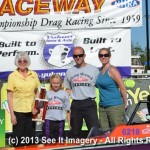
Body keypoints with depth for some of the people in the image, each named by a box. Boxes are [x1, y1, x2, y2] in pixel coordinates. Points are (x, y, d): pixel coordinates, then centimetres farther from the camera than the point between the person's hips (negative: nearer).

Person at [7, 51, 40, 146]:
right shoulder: (12, 76, -2)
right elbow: (9, 96, -3)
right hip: (18, 111, -2)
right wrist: (12, 114, -8)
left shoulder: (34, 75, 6)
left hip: (31, 111, 2)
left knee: (30, 137, 9)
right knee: (18, 137, 3)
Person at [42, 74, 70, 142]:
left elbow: (67, 109, 7)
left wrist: (69, 122, 4)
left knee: (59, 140, 8)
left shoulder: (64, 93, 5)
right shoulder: (47, 93, 6)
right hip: (49, 120, 0)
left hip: (60, 121, 0)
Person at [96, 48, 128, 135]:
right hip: (102, 107, 7)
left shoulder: (112, 70, -10)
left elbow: (122, 88, -10)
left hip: (115, 106, -7)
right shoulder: (100, 70, 11)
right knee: (106, 133, 9)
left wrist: (125, 104, -5)